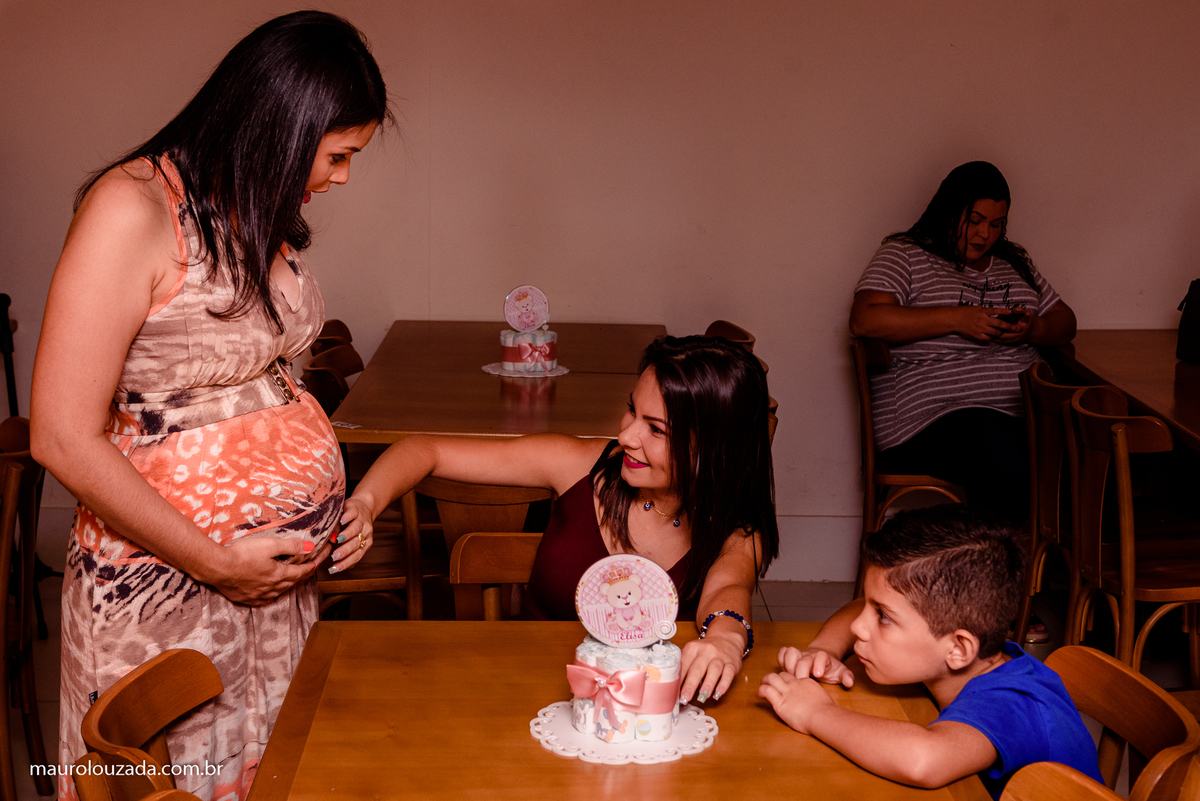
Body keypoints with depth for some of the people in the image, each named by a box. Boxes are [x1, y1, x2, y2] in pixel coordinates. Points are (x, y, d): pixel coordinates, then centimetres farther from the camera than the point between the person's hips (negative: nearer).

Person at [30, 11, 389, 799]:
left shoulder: (258, 214, 9)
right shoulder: (132, 209, -17)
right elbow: (64, 439, -20)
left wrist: (338, 500, 8)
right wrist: (214, 561, -14)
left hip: (282, 574, 7)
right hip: (167, 585, -7)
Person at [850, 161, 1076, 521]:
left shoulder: (1015, 261, 27)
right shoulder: (905, 254, 9)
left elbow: (1065, 321, 29)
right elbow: (864, 319, -7)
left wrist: (1034, 329, 3)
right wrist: (956, 319, -12)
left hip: (1028, 405, 6)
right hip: (937, 410, -5)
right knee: (1013, 468, -36)